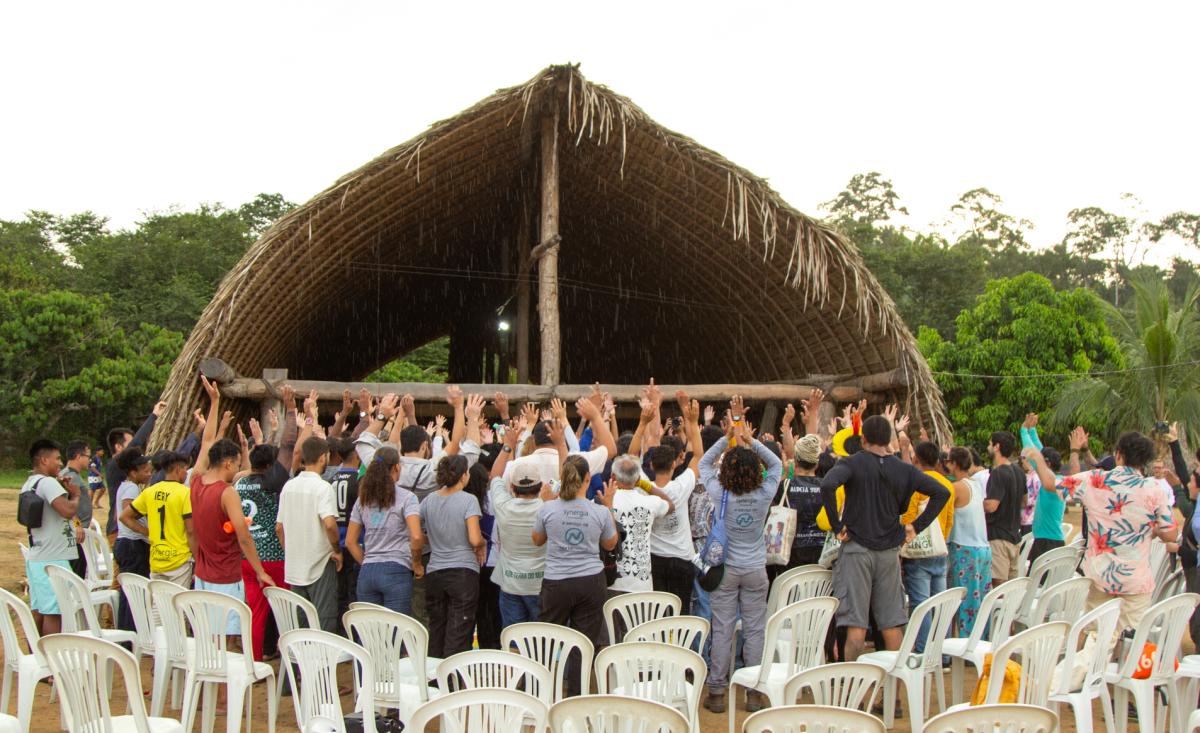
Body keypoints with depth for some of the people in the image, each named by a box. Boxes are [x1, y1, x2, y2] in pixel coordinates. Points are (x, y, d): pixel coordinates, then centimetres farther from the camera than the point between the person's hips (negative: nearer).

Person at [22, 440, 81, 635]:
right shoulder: (48, 483, -15)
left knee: (37, 611, 13)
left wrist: (64, 491, 11)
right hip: (53, 560, -9)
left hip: (35, 558, 9)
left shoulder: (28, 485, 15)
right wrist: (75, 494, -9)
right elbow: (68, 511, -27)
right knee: (53, 613, -5)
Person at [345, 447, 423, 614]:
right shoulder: (406, 497, -5)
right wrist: (417, 565, -3)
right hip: (396, 571, -5)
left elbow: (350, 541, 11)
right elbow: (416, 537, -17)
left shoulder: (363, 498, 11)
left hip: (367, 573, 5)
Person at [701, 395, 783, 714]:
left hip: (725, 569, 0)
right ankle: (755, 692, 12)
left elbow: (704, 463, 1)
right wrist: (750, 439, -6)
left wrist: (730, 435, -3)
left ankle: (717, 691, 9)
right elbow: (776, 464, 3)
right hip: (756, 569, 1)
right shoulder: (764, 495, -14)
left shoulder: (719, 495, -15)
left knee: (722, 630, 5)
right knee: (755, 630, 7)